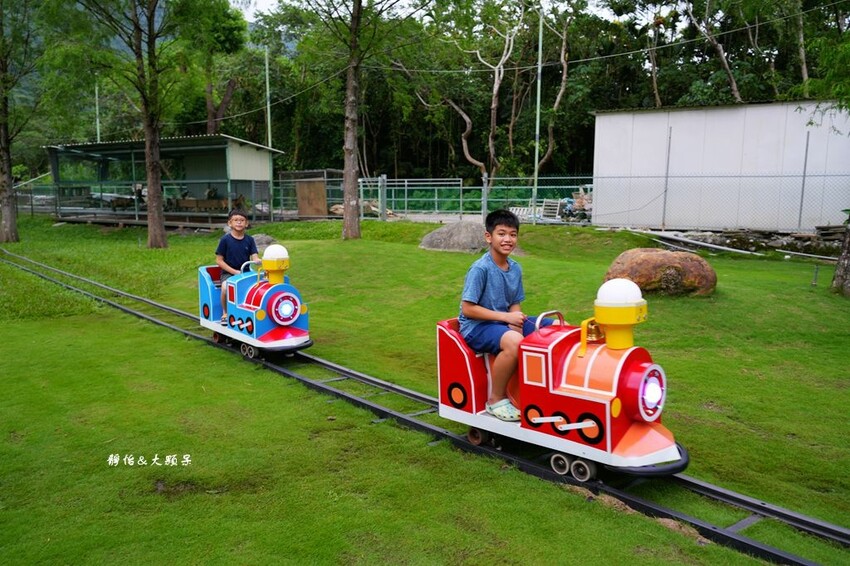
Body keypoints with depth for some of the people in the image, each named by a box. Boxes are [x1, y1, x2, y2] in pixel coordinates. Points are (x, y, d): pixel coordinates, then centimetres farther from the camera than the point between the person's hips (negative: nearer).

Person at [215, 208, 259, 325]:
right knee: (226, 287, -35)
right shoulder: (225, 239, -2)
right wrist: (234, 271, -12)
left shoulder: (249, 240, 6)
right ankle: (225, 313, -8)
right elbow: (219, 260, -3)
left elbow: (254, 258, -2)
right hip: (228, 273, -3)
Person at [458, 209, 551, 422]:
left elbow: (514, 304, 11)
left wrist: (516, 322, -13)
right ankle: (496, 400, -17)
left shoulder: (515, 268, 6)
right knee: (514, 341, -38)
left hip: (504, 322, 8)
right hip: (477, 327, -7)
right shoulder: (480, 268, -16)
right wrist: (505, 317, -20)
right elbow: (467, 309, -18)